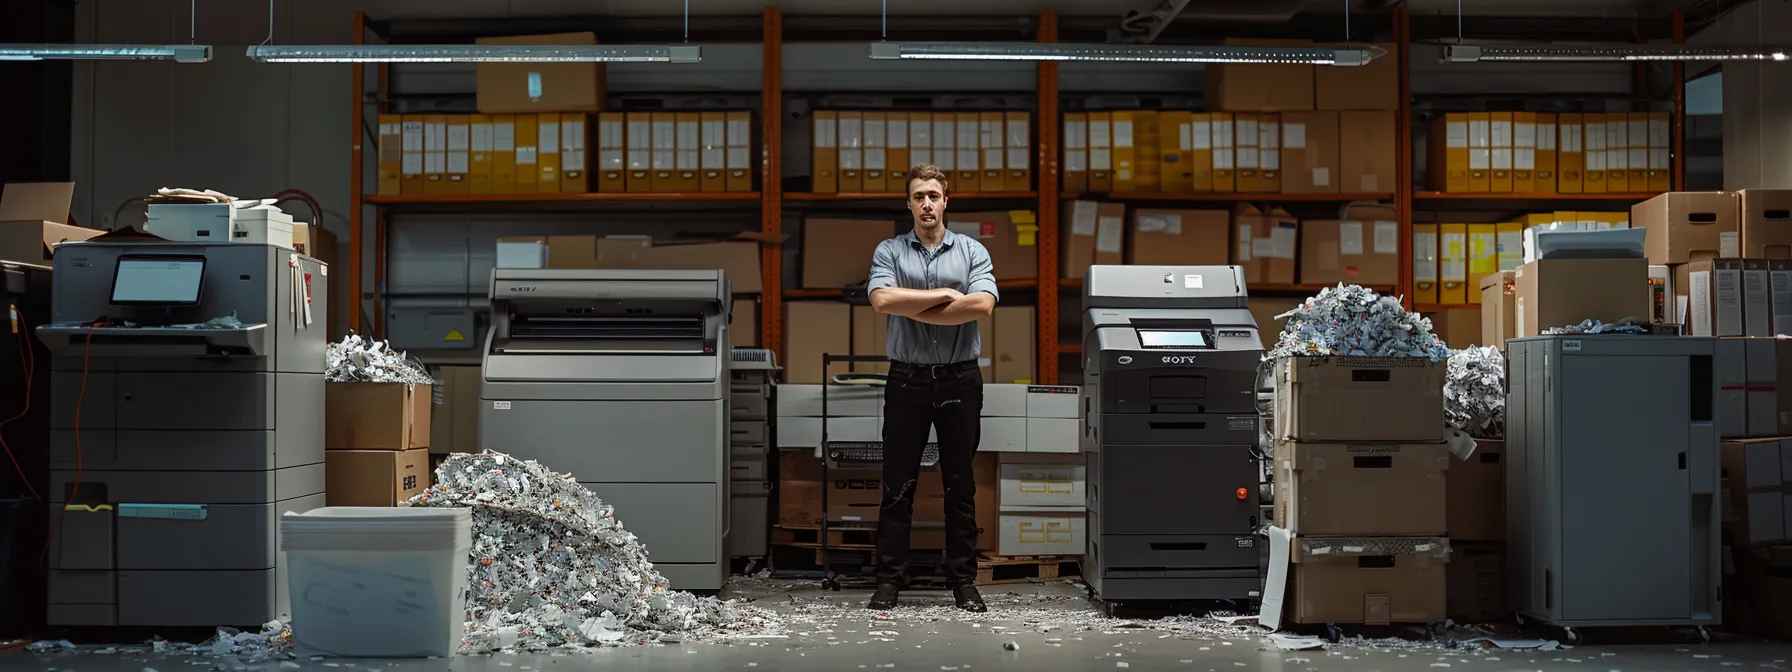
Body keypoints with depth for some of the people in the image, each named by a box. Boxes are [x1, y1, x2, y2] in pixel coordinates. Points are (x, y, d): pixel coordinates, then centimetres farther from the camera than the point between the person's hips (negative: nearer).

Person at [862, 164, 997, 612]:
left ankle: (963, 580, 11)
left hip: (960, 379, 0)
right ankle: (890, 579, 7)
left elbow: (982, 305, -12)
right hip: (908, 379, 0)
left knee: (961, 486, 5)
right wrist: (945, 295, -11)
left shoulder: (972, 251, 6)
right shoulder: (889, 252, 6)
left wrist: (915, 309, -11)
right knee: (897, 486, 2)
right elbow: (882, 299, -13)